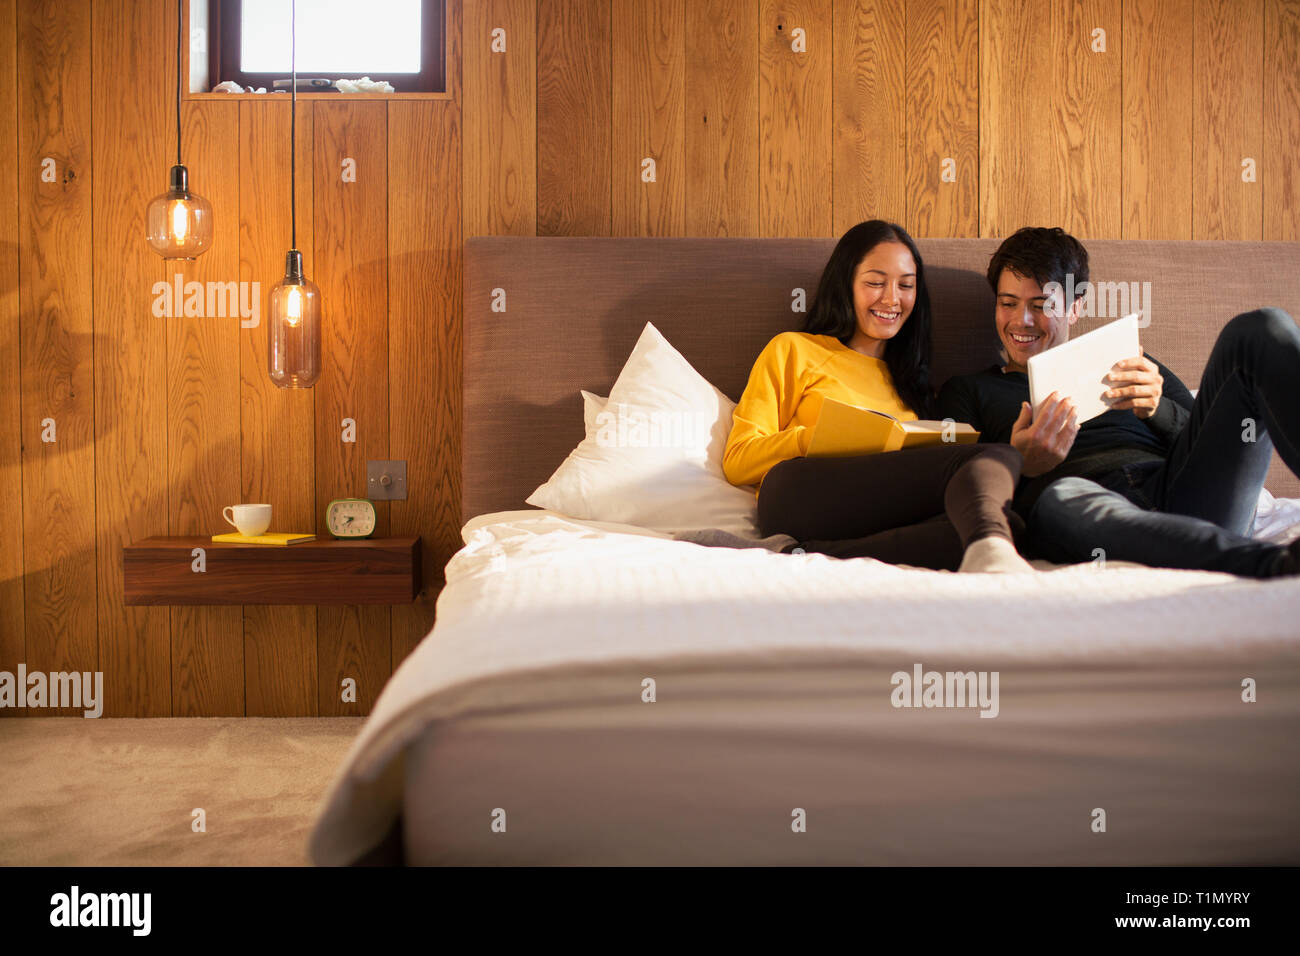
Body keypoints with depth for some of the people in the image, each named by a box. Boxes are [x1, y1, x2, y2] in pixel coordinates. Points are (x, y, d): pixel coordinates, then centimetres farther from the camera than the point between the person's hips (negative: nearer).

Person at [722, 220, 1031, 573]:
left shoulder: (911, 379, 35)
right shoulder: (793, 350, 20)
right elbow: (737, 462, 9)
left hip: (890, 517, 4)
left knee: (1007, 524, -33)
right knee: (997, 457, -31)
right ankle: (993, 553, -58)